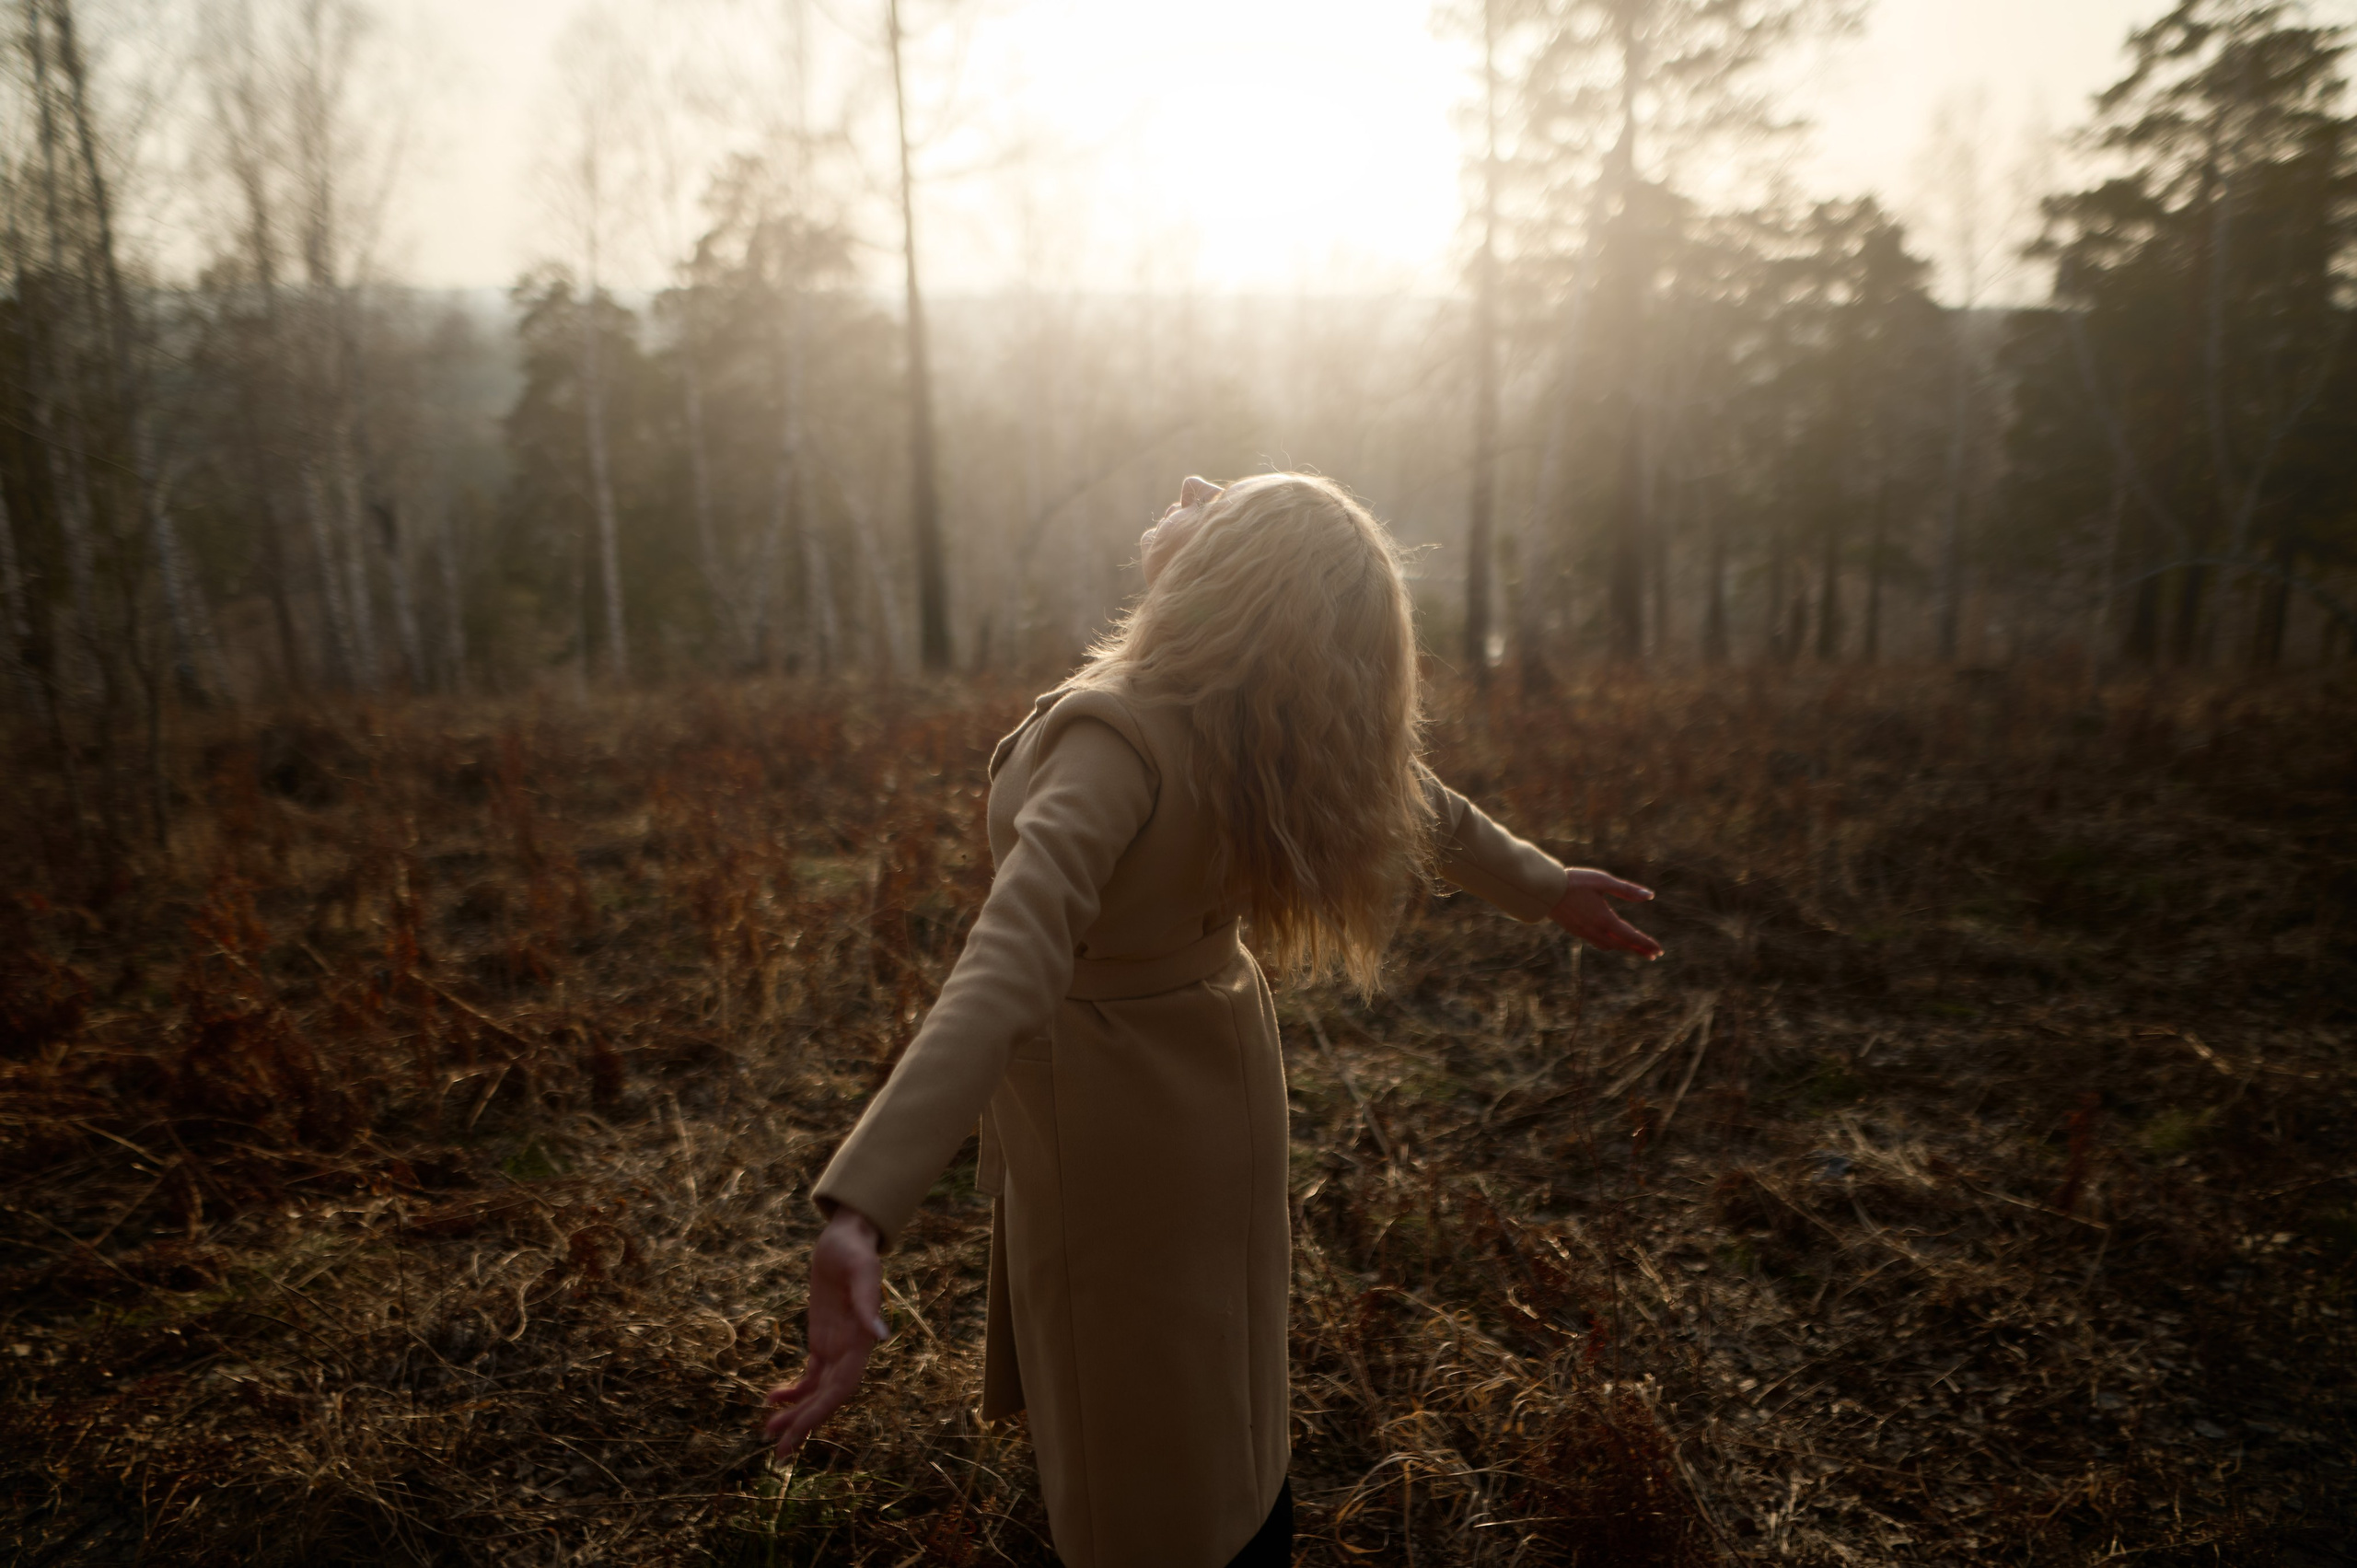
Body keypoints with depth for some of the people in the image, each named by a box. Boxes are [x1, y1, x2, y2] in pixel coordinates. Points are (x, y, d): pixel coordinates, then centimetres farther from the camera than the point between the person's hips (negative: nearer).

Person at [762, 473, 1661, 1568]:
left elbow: (1007, 973, -45)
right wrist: (1547, 885, 19)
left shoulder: (1123, 740, -33)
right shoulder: (1270, 720, -13)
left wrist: (859, 1211, -52)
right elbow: (1418, 805, 2)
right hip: (1199, 1068, 7)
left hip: (1113, 1103, -6)